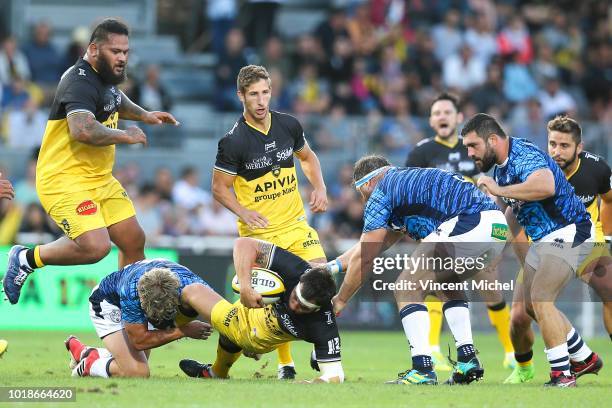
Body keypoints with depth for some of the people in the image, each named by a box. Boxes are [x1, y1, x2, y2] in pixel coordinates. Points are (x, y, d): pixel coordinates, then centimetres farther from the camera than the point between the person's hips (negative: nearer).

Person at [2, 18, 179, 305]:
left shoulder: (105, 77, 12)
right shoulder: (80, 82, -20)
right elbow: (83, 130, -38)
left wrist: (144, 116, 22)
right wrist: (124, 136, -24)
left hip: (100, 179, 10)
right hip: (64, 181, -10)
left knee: (134, 241, 11)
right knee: (95, 247, -25)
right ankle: (26, 259, -3)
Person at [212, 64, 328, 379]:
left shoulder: (288, 125, 0)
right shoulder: (233, 141, -15)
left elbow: (307, 157, 20)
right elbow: (219, 188, -6)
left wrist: (319, 187, 4)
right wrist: (243, 212, -22)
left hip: (295, 222, 4)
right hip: (259, 232, -4)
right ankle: (285, 364, 7)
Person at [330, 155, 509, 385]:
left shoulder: (381, 193, 10)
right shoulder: (407, 181, 35)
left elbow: (364, 257, 10)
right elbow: (371, 245, 45)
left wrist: (341, 300, 21)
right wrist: (332, 266, 48)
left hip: (468, 226, -9)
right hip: (499, 226, 9)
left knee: (407, 289, 2)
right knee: (448, 282, 32)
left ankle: (423, 371, -7)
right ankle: (468, 359, 19)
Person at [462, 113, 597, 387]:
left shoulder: (525, 156, -22)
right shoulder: (500, 167, 8)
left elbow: (546, 186, -44)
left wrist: (499, 190, -35)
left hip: (568, 233, -11)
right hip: (543, 238, 11)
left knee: (540, 299, -20)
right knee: (532, 305, 14)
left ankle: (562, 374, -15)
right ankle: (585, 358, 28)